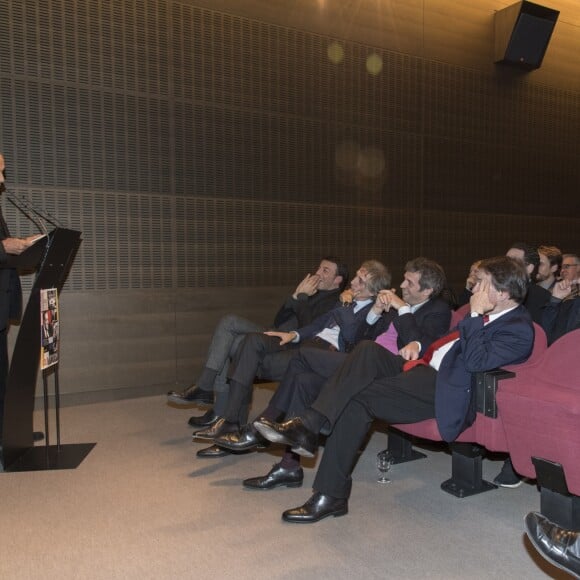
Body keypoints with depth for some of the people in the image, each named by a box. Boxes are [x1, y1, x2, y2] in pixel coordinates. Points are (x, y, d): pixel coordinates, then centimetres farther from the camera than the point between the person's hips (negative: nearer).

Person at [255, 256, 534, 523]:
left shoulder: (519, 328, -8)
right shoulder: (488, 316, 19)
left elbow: (476, 361, -23)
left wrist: (476, 315, -16)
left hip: (443, 388, -9)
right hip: (426, 368, 9)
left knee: (358, 398, -20)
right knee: (368, 350, -16)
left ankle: (331, 495, -11)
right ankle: (308, 425, -25)